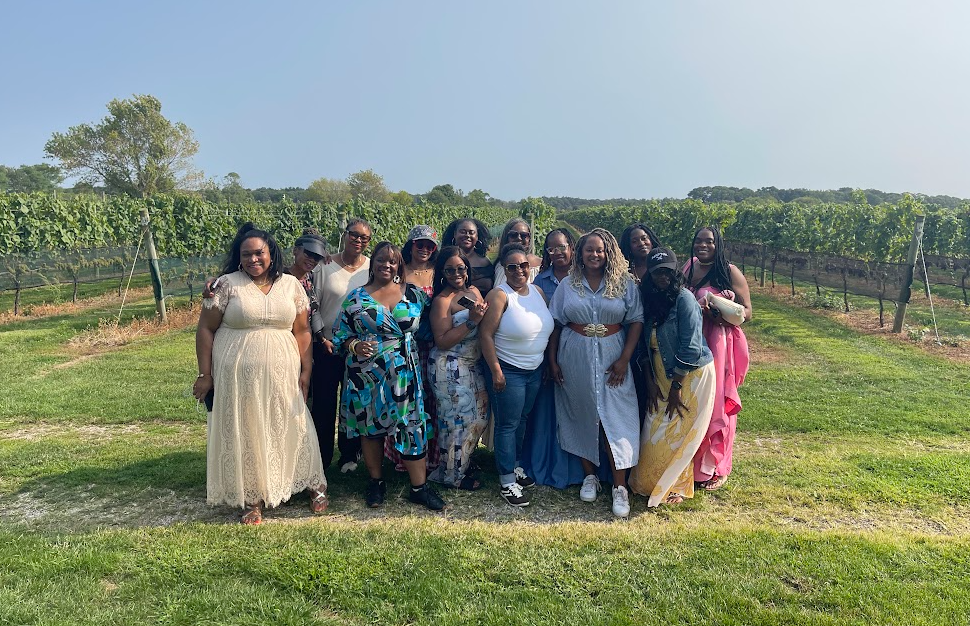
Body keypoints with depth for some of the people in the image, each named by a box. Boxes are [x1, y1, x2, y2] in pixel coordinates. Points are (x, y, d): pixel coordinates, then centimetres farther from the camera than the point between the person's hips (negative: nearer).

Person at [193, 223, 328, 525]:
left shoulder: (290, 285, 4)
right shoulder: (227, 285, -2)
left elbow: (301, 330, 6)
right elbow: (205, 329, -1)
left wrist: (305, 370, 1)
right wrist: (205, 375, -3)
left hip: (281, 375, 1)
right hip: (238, 375, -1)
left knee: (290, 429, 7)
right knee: (244, 435, 6)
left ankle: (314, 485, 25)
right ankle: (252, 499, 21)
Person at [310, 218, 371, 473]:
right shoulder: (325, 266, -3)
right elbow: (313, 305, -1)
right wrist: (321, 337, -8)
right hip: (327, 346, -1)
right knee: (323, 402, 5)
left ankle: (349, 455, 26)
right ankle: (321, 457, 20)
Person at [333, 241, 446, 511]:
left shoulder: (414, 294, 4)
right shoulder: (356, 298, 2)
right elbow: (340, 336, 3)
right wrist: (356, 346, -15)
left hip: (404, 375, 0)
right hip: (367, 377, 0)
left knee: (412, 427, 0)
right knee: (370, 427, 9)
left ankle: (419, 487, 12)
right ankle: (376, 482, 28)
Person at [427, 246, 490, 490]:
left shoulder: (474, 292, 9)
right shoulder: (442, 300, -13)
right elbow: (442, 342, -18)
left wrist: (483, 314, -2)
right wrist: (471, 321, -23)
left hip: (473, 365, 8)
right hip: (449, 368, -8)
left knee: (480, 413, 11)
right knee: (458, 417, -2)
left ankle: (464, 461, 30)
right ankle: (453, 474, 15)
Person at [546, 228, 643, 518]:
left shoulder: (624, 284, 1)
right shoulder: (568, 285, 5)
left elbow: (636, 321, -1)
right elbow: (556, 324, 6)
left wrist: (624, 359, -9)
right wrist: (552, 360, 1)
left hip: (611, 360, -2)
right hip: (574, 360, 2)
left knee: (616, 418, -5)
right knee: (580, 417, 8)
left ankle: (619, 486, 4)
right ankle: (589, 475, 25)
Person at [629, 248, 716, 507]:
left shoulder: (684, 298, -16)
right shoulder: (650, 300, 5)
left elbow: (690, 348, -18)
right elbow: (646, 346, 7)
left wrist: (676, 386, -15)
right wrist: (650, 382, -1)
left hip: (691, 376, -6)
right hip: (662, 377, 6)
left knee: (676, 434, 0)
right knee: (654, 434, 6)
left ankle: (675, 487, 20)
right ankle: (650, 483, 24)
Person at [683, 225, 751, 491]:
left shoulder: (730, 273, -4)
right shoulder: (688, 269, 9)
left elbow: (747, 312, -4)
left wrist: (718, 314, -21)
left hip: (718, 345, -4)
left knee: (716, 403, 1)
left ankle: (716, 469, 15)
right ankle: (691, 462, 21)